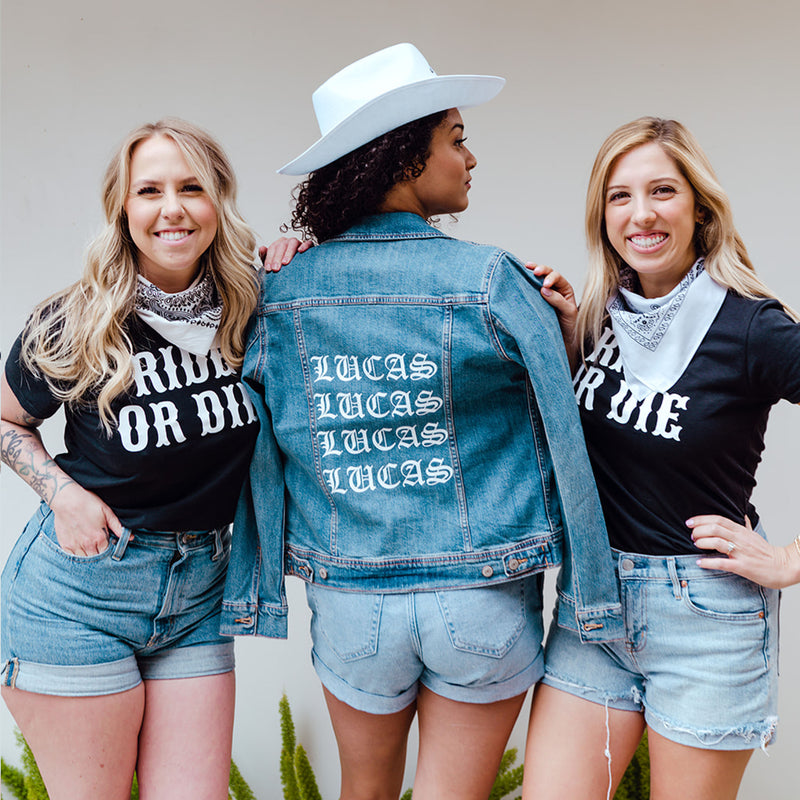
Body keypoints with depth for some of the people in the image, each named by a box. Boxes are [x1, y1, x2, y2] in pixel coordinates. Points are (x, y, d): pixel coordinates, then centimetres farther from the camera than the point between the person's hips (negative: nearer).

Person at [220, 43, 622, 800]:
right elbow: (560, 437, -8)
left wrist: (253, 591, 11)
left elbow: (259, 450, 2)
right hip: (483, 597, -2)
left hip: (348, 599, 3)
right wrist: (588, 591, 3)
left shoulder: (280, 289, -3)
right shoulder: (491, 282, -12)